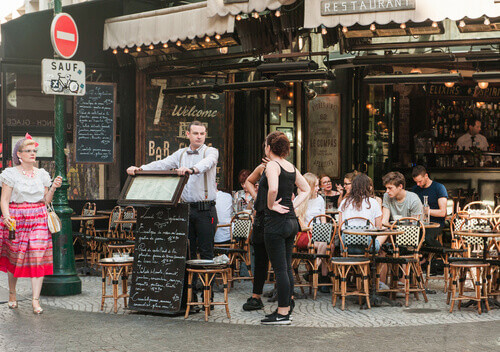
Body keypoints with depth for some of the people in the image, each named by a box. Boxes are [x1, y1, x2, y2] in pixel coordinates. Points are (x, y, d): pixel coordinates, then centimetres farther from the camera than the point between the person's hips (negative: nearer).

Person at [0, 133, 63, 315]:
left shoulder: (41, 174, 12)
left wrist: (53, 187, -2)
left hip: (39, 220, 2)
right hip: (15, 219, -2)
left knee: (39, 257, -9)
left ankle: (35, 300, -8)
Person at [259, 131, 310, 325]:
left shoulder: (272, 165, -11)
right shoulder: (291, 167, 13)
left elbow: (273, 189, -29)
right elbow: (306, 189, 23)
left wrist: (271, 205, -13)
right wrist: (293, 205, 14)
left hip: (276, 221, -8)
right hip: (291, 221, 8)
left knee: (280, 269, -5)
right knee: (287, 268, 13)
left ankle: (282, 314, -2)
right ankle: (286, 308, 19)